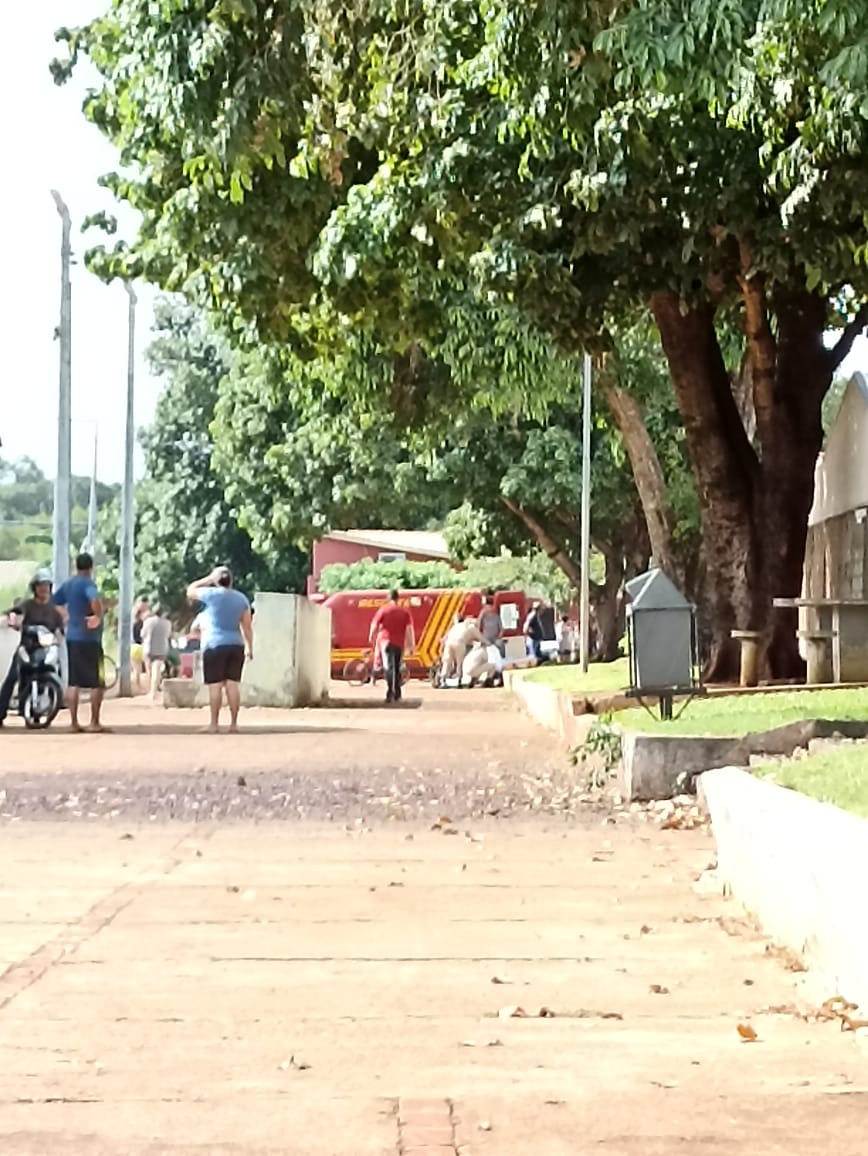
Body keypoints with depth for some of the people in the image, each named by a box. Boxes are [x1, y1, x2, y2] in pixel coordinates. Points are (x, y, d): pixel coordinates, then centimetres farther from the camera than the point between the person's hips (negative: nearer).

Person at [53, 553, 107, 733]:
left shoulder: (68, 585, 12)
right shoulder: (87, 583, -12)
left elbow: (52, 603, 21)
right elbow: (95, 600, -33)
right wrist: (98, 617, -23)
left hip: (72, 637, 7)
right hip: (89, 638, -7)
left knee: (73, 682, 7)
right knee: (97, 682, 0)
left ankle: (74, 722, 5)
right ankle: (94, 723, 0)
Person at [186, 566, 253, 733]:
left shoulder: (211, 594, -6)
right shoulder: (241, 598, 8)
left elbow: (190, 591, 10)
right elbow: (247, 626, 7)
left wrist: (207, 579, 13)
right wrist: (249, 647, 12)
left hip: (215, 645, -4)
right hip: (236, 645, 4)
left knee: (215, 686, -4)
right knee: (233, 685, 4)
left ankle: (214, 723, -5)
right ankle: (234, 723, 3)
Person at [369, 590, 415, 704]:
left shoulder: (383, 610, 0)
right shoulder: (404, 612, 4)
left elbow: (375, 625, -2)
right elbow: (409, 629, -2)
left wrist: (371, 637, 15)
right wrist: (411, 645, 0)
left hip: (387, 642, -2)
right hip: (400, 644, 2)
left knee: (389, 668, -8)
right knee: (397, 669, 14)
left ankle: (390, 693, -26)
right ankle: (397, 695, 18)